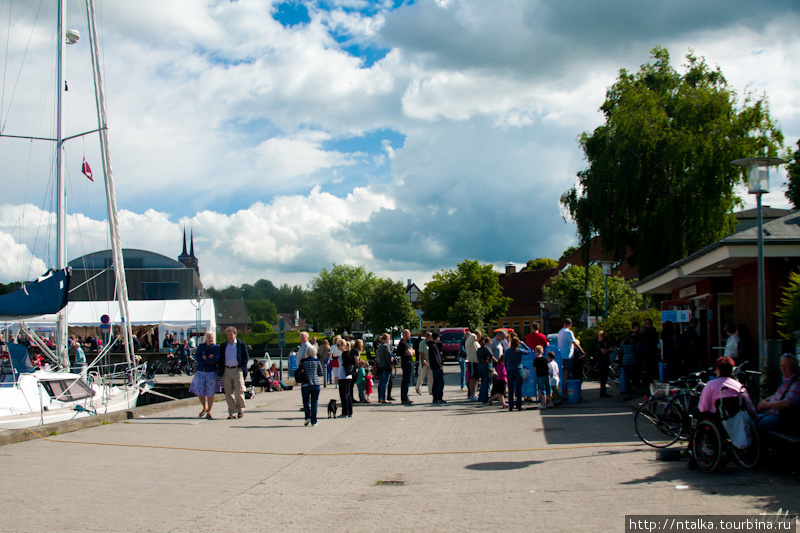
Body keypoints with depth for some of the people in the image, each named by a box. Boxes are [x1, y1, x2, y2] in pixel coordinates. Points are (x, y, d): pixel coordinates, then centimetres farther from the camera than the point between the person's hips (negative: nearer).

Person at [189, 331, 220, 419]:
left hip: (211, 372, -3)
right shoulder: (200, 347, 8)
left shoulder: (216, 347, 0)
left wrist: (205, 358, -9)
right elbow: (196, 357, -6)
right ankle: (205, 407, 26)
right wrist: (209, 360, -13)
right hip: (201, 372, 3)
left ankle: (209, 412, 8)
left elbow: (216, 359, -15)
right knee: (199, 391, 0)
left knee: (210, 393, -3)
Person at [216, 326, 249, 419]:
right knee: (228, 392, 0)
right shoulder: (223, 345, 14)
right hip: (226, 370, 3)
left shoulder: (241, 344, 4)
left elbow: (246, 357, 5)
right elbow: (220, 358, 16)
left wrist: (242, 367, -4)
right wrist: (220, 369, 4)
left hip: (237, 370, -3)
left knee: (239, 391, -9)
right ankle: (232, 412, 6)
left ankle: (240, 410, 10)